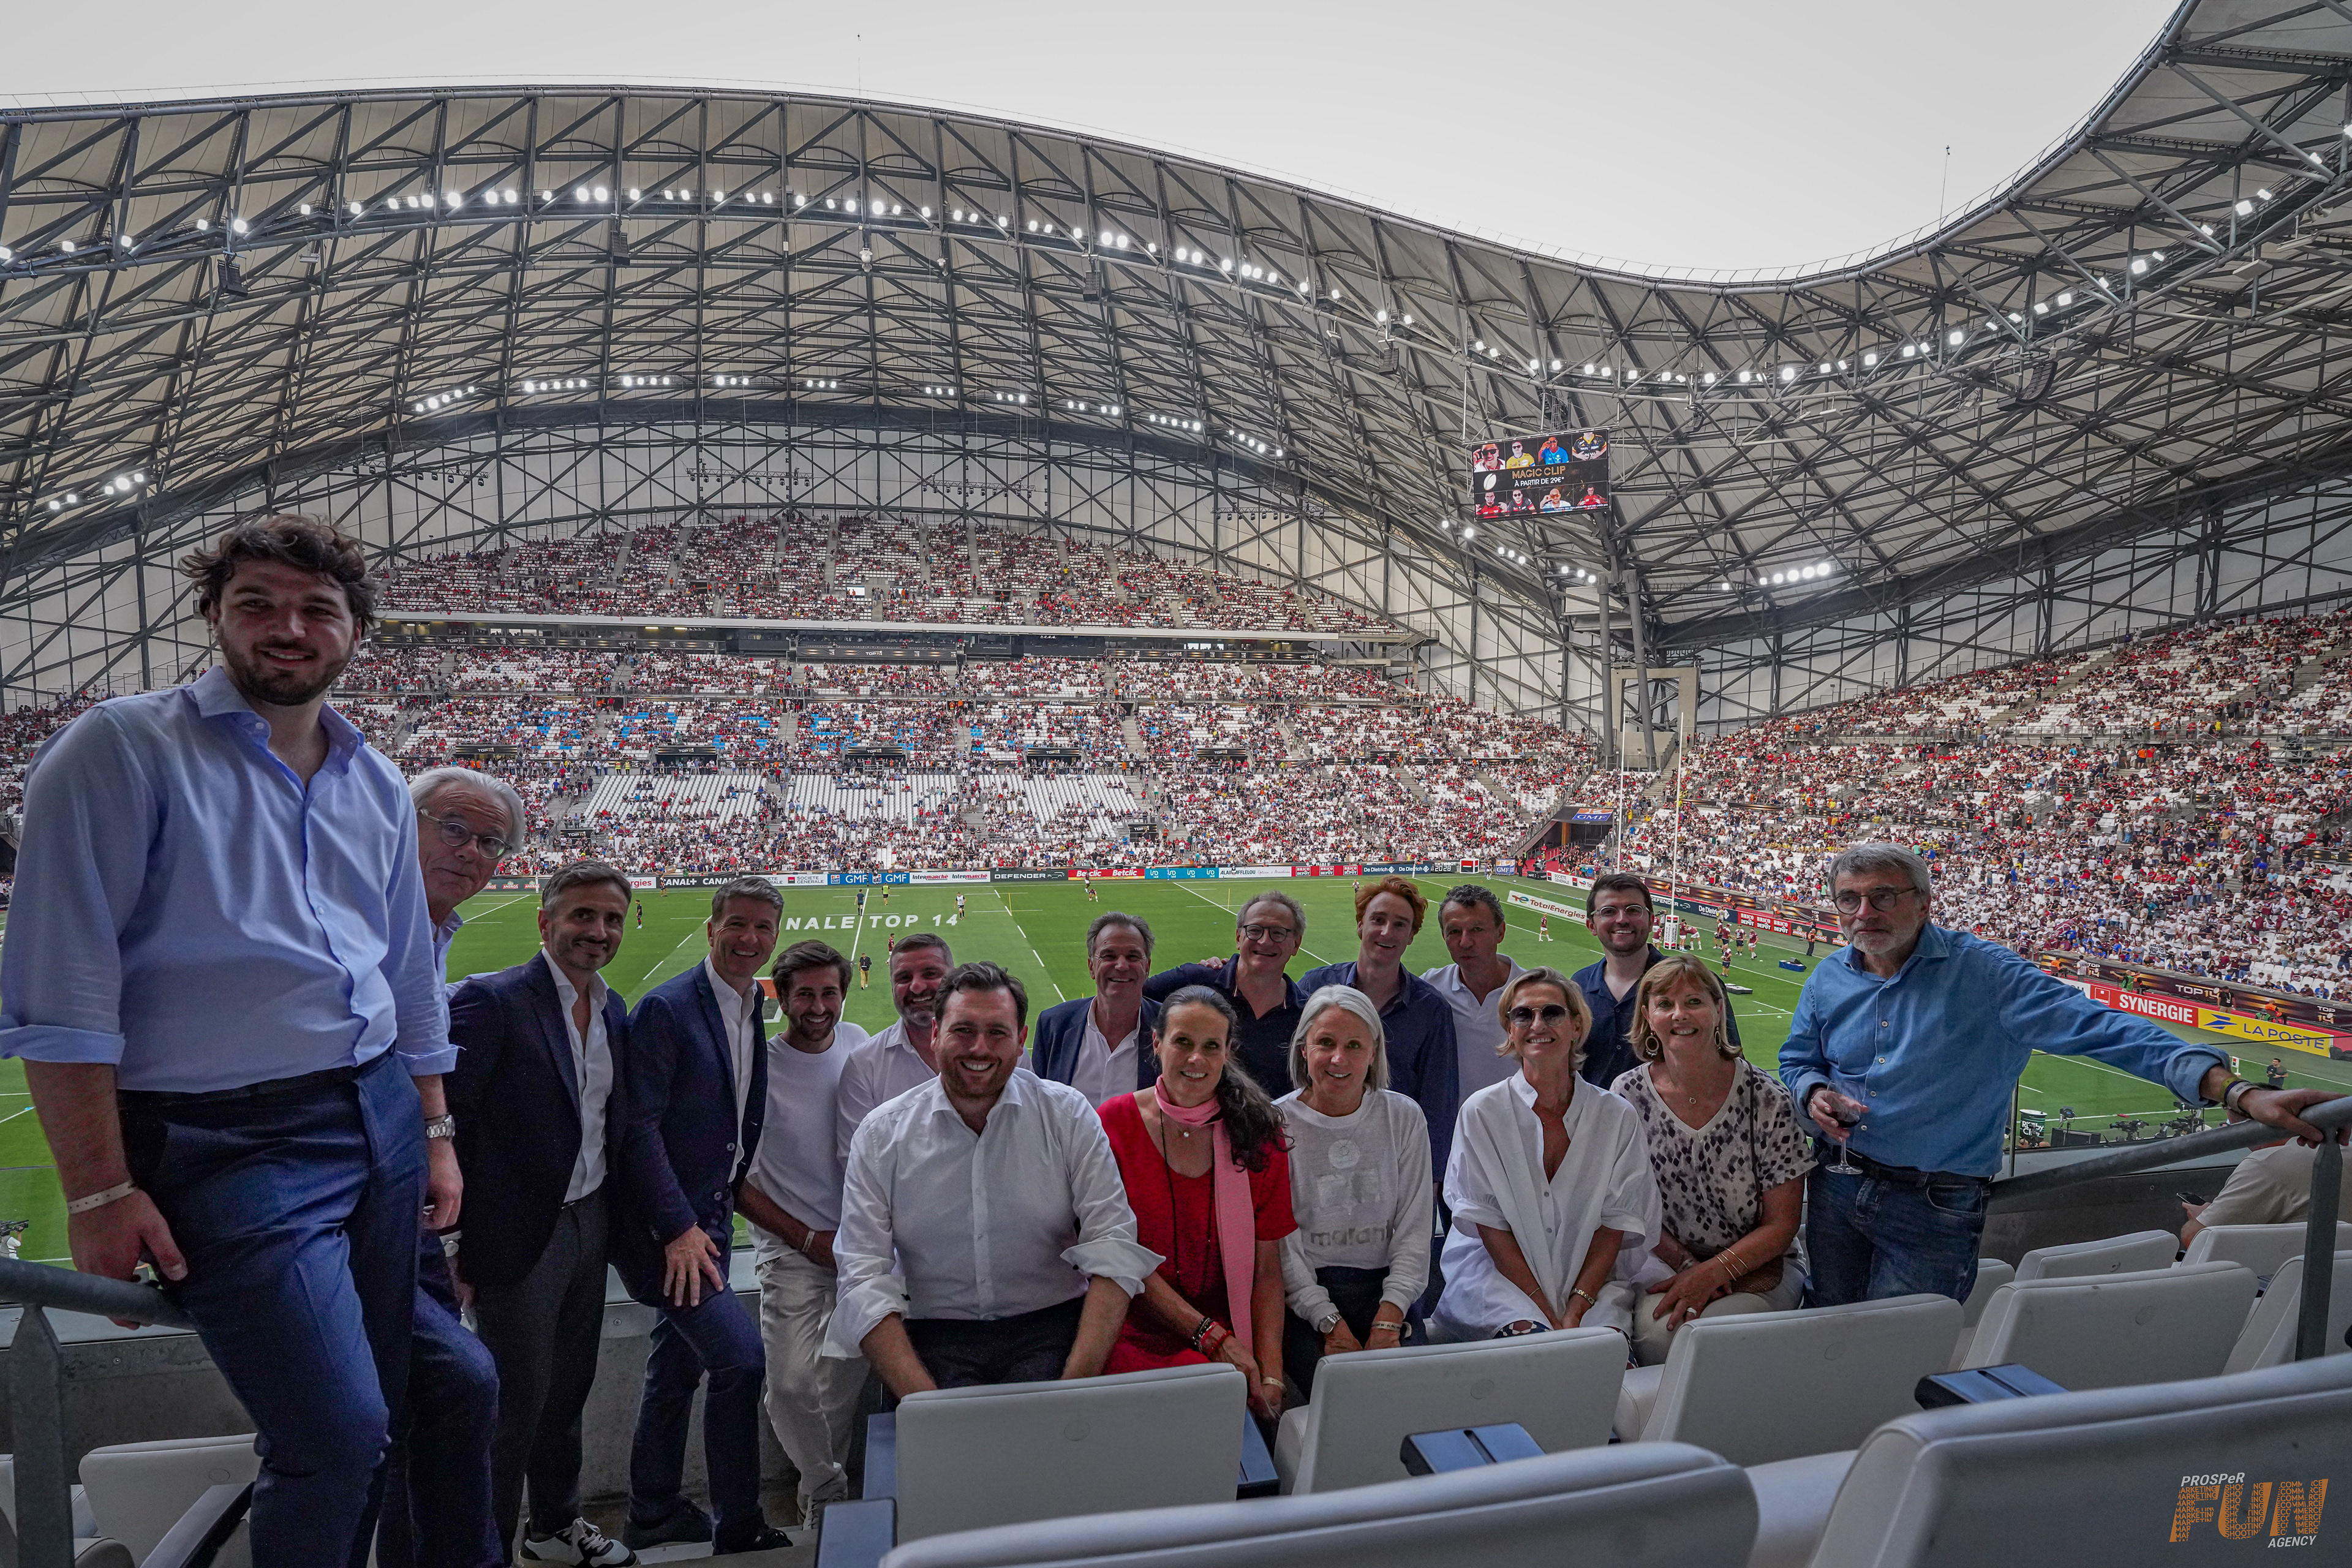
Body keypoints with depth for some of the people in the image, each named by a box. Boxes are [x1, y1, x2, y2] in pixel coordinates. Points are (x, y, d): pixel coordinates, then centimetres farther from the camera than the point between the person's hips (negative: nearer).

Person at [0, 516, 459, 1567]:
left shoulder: (378, 785, 11)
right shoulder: (124, 751, -7)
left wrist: (434, 1135, 16)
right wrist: (99, 1193, -14)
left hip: (381, 1122, 6)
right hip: (228, 1141, -6)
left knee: (377, 1419, 15)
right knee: (340, 1438, -8)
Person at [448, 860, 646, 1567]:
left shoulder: (615, 1011, 6)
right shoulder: (491, 1000, -16)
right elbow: (445, 1122, -17)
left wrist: (611, 1220, 9)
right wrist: (455, 1245, -17)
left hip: (591, 1226, 7)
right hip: (522, 1236, -7)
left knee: (569, 1389, 20)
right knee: (517, 1404, 6)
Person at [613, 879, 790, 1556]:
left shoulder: (753, 1012, 7)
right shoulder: (666, 1008, -16)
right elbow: (639, 1127, -19)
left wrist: (722, 1208, 10)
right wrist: (678, 1227, -20)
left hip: (706, 1219, 8)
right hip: (662, 1222, -8)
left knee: (677, 1365, 18)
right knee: (740, 1353, -12)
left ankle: (653, 1516, 34)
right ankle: (738, 1527, 4)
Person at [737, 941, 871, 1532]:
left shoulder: (858, 1044, -2)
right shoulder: (758, 1066, -15)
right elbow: (733, 1179, -10)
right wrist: (808, 1239, -10)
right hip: (791, 1245, -4)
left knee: (850, 1371, 13)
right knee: (792, 1382, -11)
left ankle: (823, 1487, 36)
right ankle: (827, 1487, 15)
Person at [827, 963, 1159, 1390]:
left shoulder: (1069, 1114, 2)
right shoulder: (879, 1136, 2)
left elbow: (1113, 1247, -5)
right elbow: (864, 1279, -4)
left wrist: (1079, 1382, -19)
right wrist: (925, 1402, -18)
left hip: (1051, 1325, 0)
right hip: (933, 1335, 0)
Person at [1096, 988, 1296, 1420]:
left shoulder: (1258, 1131, 3)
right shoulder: (1114, 1124, -3)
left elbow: (1267, 1268, 2)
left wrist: (1271, 1374, -11)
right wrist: (1211, 1336, -13)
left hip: (1235, 1340, 2)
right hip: (1139, 1333, -2)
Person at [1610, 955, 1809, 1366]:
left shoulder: (1768, 1100, -9)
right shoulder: (1628, 1095, -4)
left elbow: (1781, 1224, -6)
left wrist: (1712, 1273, -17)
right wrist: (1686, 1265, -12)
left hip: (1757, 1267, -1)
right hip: (1665, 1264, 1)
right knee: (1655, 1327, -30)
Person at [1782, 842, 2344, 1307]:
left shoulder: (1981, 973, -12)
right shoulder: (1828, 980, 2)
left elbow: (2099, 1029, -20)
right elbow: (1797, 1061, 16)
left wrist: (2239, 1092, -29)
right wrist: (1814, 1094, -8)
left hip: (1934, 1208, -4)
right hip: (1835, 1188, 4)